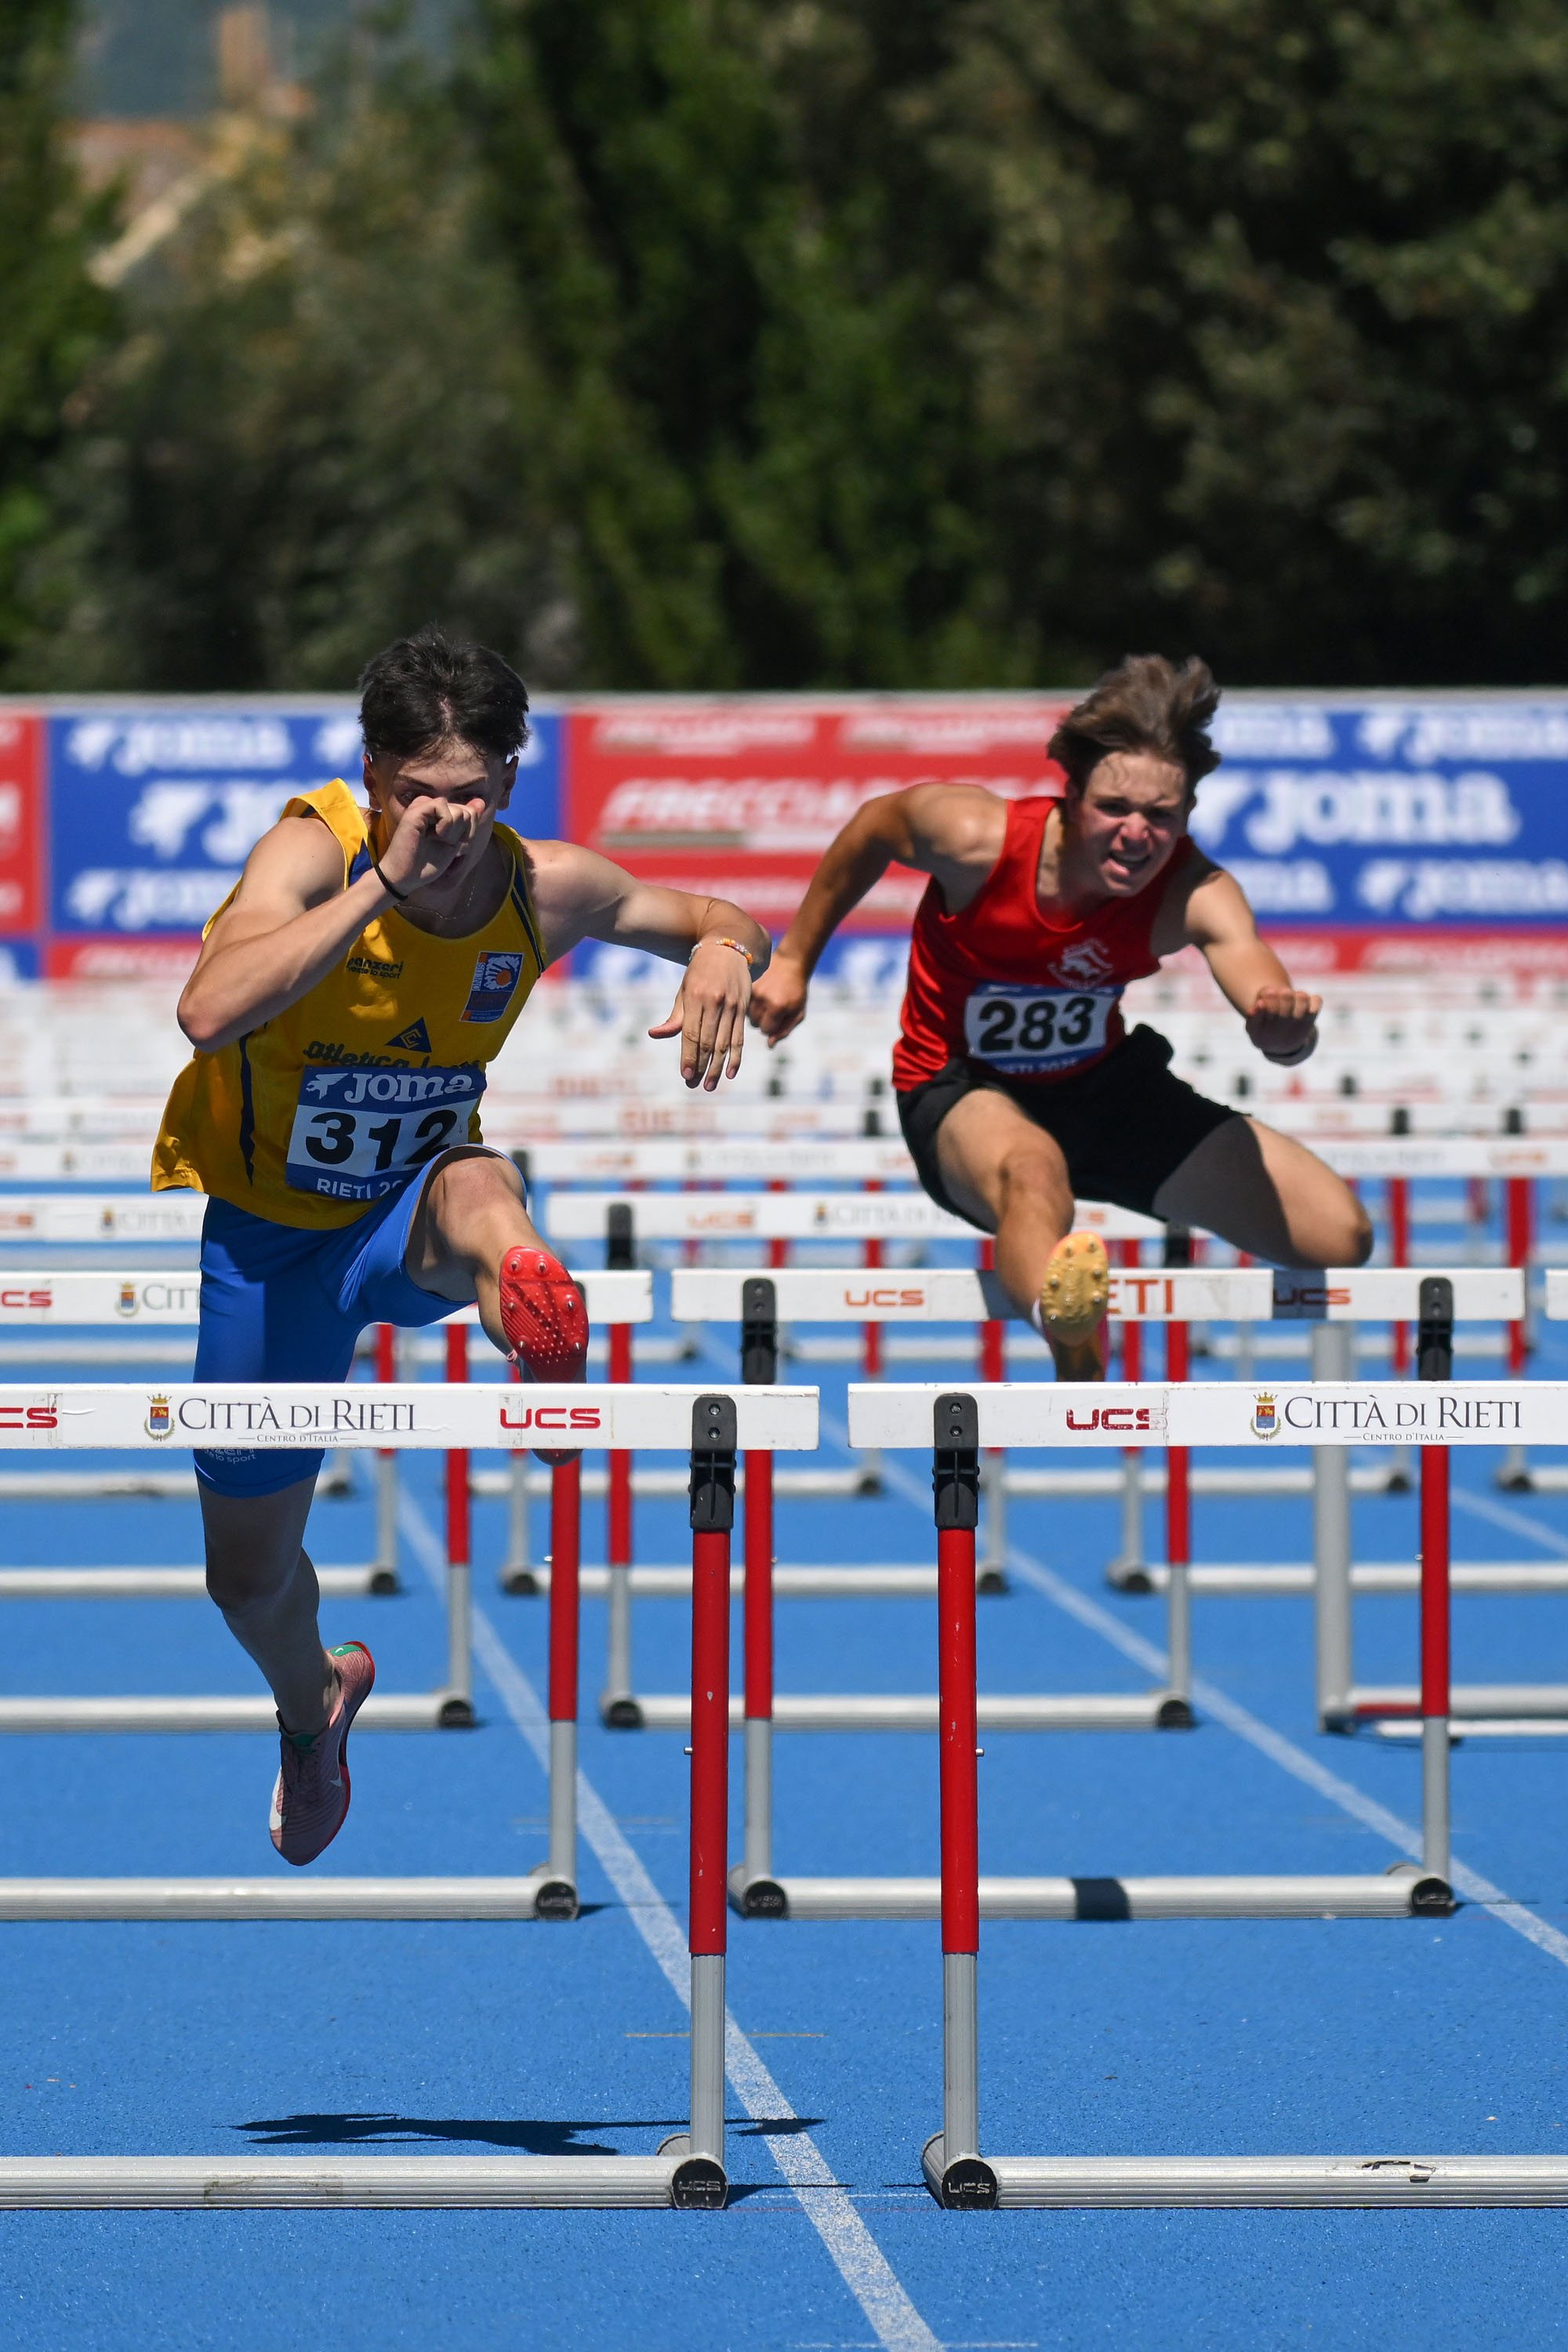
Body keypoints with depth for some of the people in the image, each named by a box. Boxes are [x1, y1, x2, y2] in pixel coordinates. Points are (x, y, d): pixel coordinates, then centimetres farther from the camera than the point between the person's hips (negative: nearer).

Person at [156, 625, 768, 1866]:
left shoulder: (545, 888, -13)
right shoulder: (311, 852, -23)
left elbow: (731, 926, 3)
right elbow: (209, 1014, -42)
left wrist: (721, 954, -24)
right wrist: (384, 882, -45)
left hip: (409, 1211, 0)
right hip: (271, 1236, 0)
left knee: (477, 1191, -40)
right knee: (248, 1574, 13)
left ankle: (523, 1286, -77)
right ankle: (313, 1706, 47)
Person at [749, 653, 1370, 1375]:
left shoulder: (1194, 892, -24)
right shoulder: (976, 838, -26)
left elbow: (1259, 983, -42)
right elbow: (873, 829, -4)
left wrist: (1286, 1028, -68)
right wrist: (793, 962, 7)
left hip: (1104, 1090, 4)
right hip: (964, 1097, -4)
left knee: (1340, 1236, -4)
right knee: (1033, 1168, -44)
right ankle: (1075, 1358, -79)